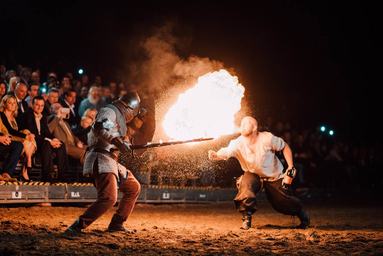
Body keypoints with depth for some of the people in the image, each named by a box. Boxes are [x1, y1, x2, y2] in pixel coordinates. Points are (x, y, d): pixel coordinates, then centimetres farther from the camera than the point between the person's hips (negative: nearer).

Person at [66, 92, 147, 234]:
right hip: (101, 159, -11)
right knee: (108, 198, -24)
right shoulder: (110, 111, -6)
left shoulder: (119, 116, 23)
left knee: (133, 188, 22)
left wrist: (137, 118, 30)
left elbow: (125, 134, 40)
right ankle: (76, 227, -25)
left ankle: (116, 223, 25)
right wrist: (118, 142, -28)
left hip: (111, 161, 11)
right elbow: (98, 128, -25)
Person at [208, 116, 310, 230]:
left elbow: (285, 147, -12)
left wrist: (290, 169, -17)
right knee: (246, 184, -32)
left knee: (285, 203, -2)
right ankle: (246, 218, -15)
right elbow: (226, 152, -40)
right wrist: (215, 155, -64)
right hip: (253, 174, 1)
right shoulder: (238, 143, -23)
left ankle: (302, 214, 34)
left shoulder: (267, 138, -26)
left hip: (274, 177, -1)